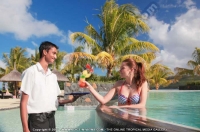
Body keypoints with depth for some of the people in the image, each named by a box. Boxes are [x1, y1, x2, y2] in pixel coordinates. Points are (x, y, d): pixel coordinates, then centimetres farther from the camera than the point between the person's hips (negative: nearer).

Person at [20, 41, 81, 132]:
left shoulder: (53, 76, 11)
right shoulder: (31, 72, -8)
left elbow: (54, 100, 12)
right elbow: (23, 102, -9)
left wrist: (70, 100, -3)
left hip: (51, 119, 6)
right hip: (37, 120, -6)